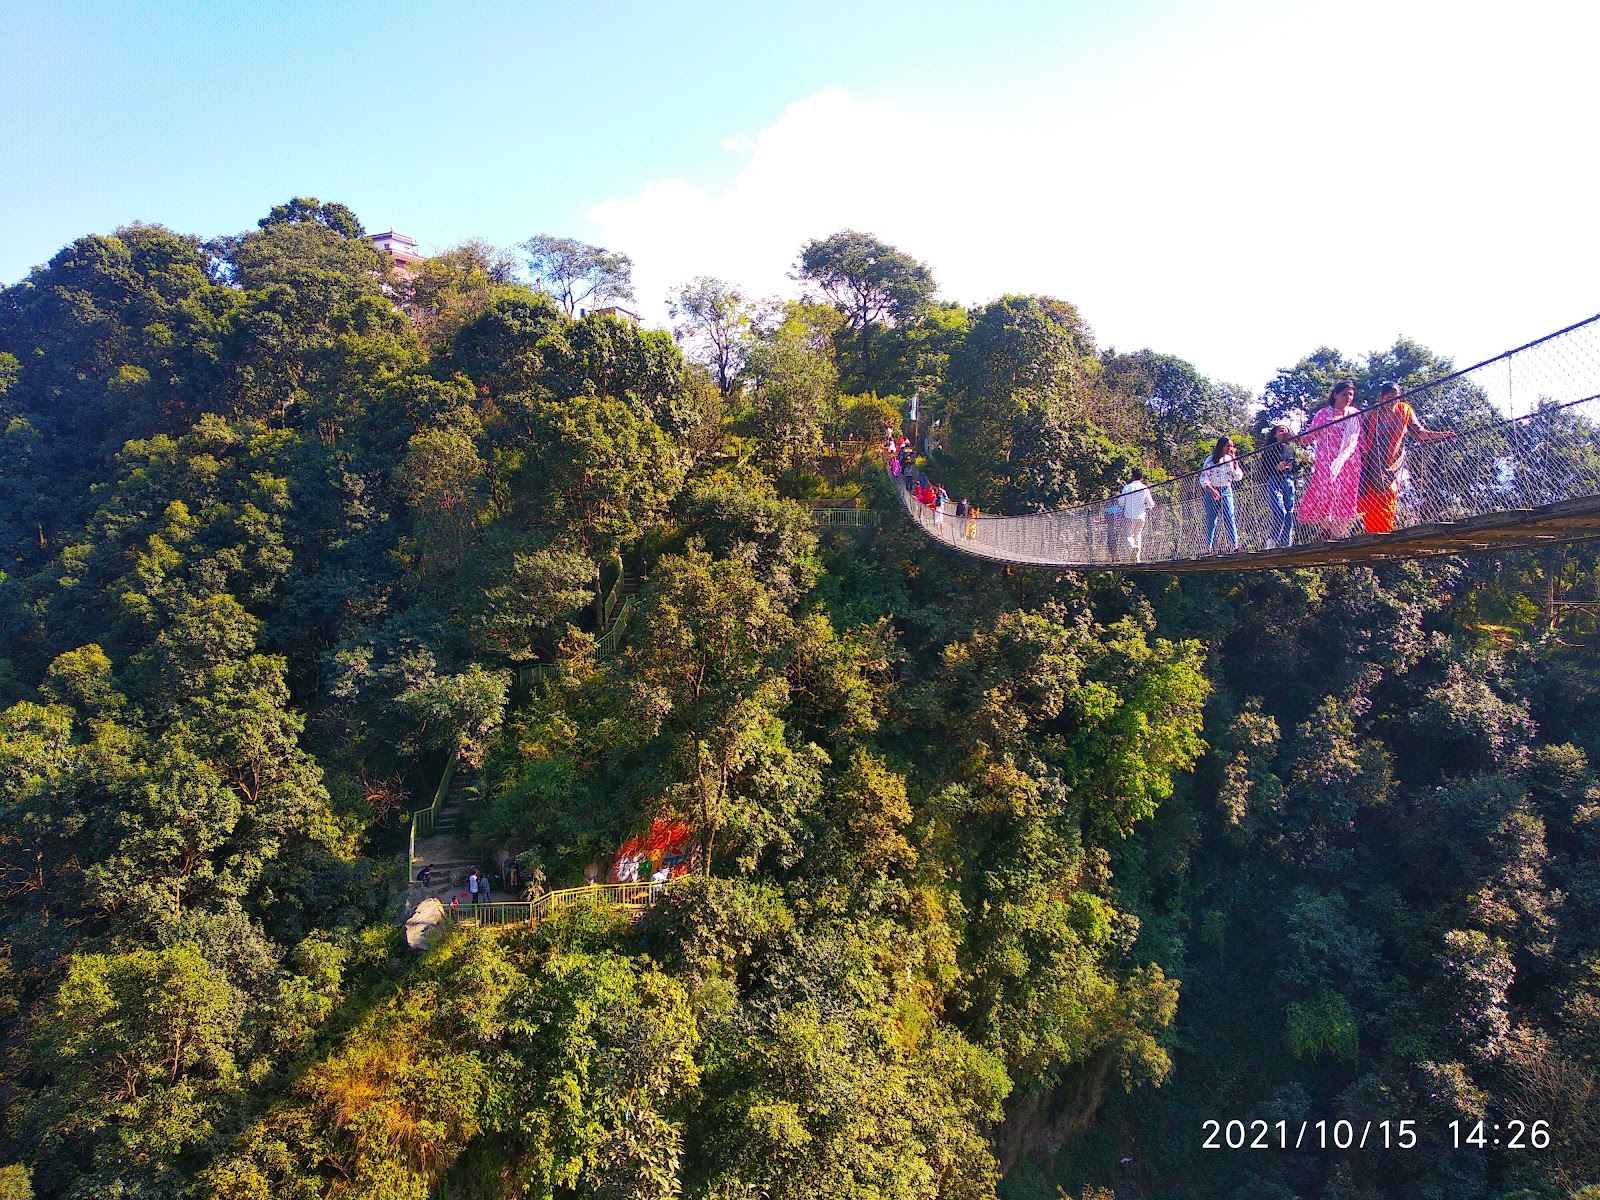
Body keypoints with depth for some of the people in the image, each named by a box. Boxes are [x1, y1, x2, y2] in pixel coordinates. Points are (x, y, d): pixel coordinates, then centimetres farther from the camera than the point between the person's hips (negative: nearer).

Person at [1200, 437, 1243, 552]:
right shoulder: (1211, 459, -1)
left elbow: (1237, 477, -1)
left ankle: (1235, 546, -15)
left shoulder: (1231, 460, 9)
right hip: (1212, 492, -2)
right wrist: (1212, 490, -19)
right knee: (1211, 521, -2)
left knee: (1230, 519, -9)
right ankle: (1208, 549, -1)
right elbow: (1203, 478, -5)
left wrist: (1235, 461, -6)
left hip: (1226, 491, 2)